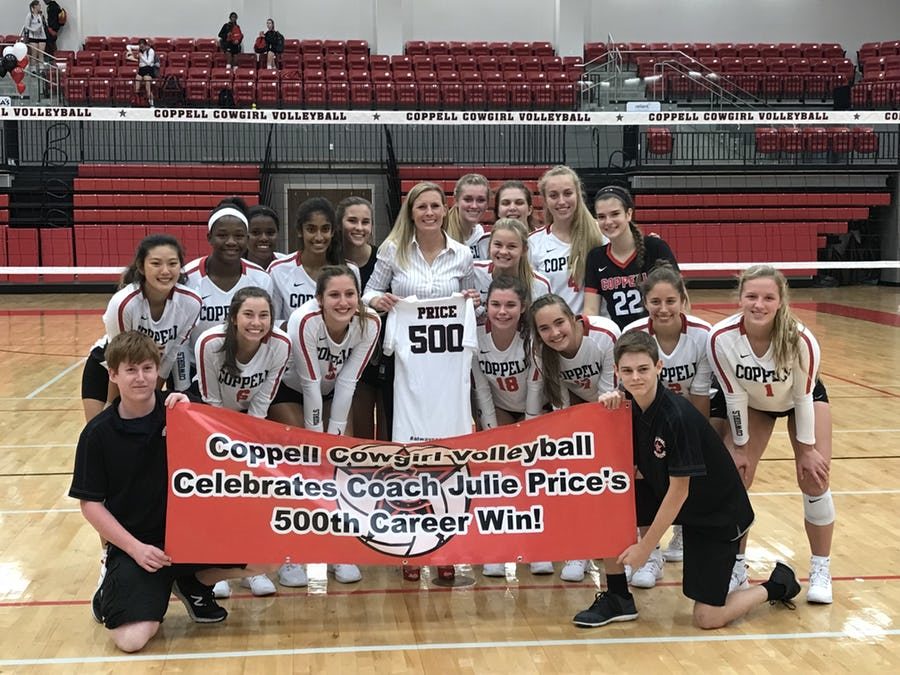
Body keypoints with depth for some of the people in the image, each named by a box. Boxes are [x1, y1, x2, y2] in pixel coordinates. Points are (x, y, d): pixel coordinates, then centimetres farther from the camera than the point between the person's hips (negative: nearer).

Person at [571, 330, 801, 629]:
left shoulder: (676, 416, -29)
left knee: (708, 618, -7)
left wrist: (645, 547, -18)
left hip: (718, 515, -7)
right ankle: (617, 599, 2)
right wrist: (609, 412, -17)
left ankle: (777, 584, 20)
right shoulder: (631, 405, -9)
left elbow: (678, 491, -24)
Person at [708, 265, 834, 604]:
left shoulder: (800, 339, -37)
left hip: (804, 399, -1)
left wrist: (807, 448, -13)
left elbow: (803, 398, -22)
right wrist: (741, 447, -12)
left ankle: (821, 570, 11)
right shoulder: (722, 338, -34)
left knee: (814, 480, -7)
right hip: (753, 404, 1)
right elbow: (735, 397, -21)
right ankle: (736, 567, 11)